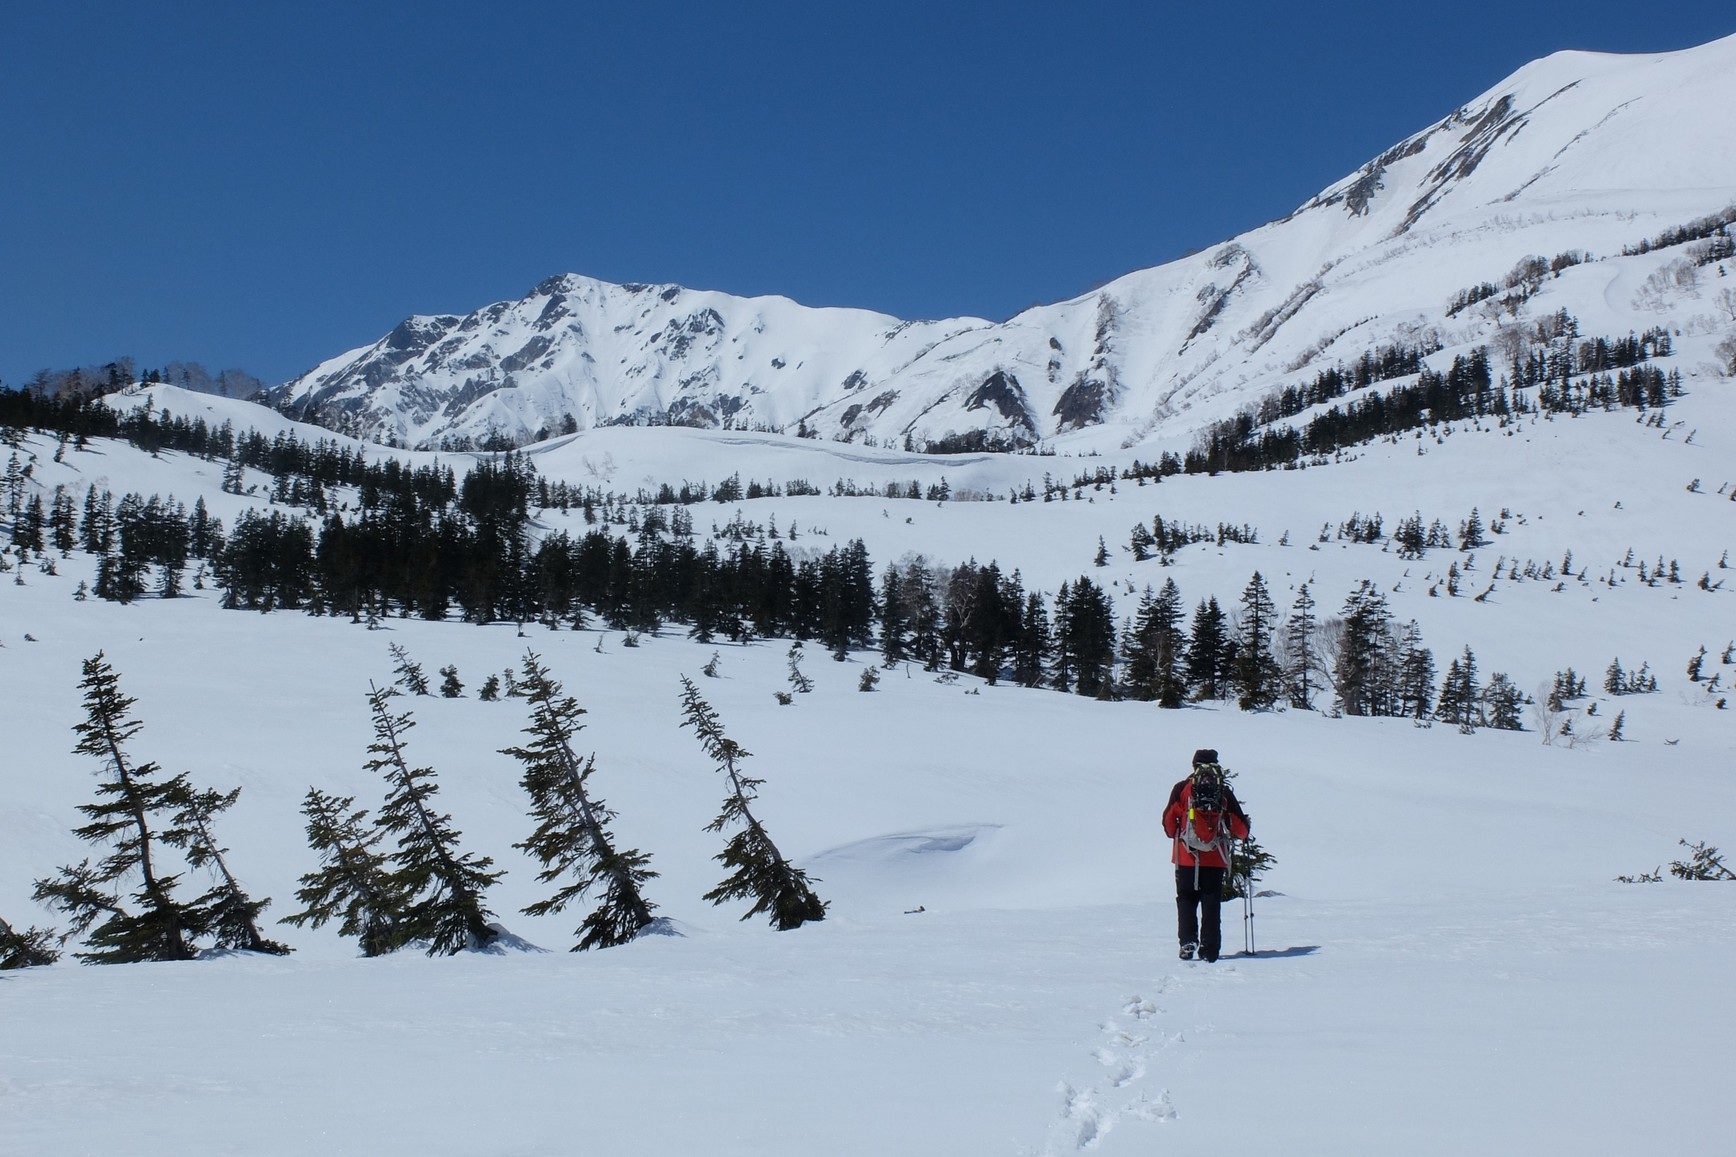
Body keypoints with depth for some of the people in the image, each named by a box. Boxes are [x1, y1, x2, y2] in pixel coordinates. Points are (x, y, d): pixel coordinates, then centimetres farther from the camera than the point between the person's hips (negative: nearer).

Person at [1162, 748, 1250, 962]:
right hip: (1215, 859, 1)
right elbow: (1241, 828, 5)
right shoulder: (1224, 792, 1)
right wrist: (1241, 833, 28)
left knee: (1186, 899, 9)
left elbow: (1169, 821, -1)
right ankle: (1209, 950, 3)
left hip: (1186, 857, -1)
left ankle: (1188, 940, -9)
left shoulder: (1182, 789, -1)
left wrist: (1175, 835, 20)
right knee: (1211, 904, 7)